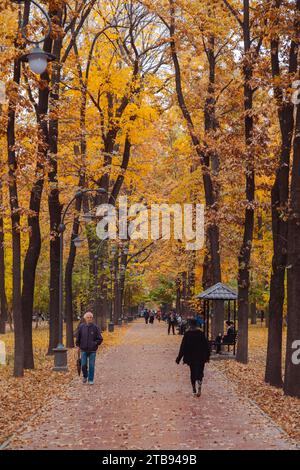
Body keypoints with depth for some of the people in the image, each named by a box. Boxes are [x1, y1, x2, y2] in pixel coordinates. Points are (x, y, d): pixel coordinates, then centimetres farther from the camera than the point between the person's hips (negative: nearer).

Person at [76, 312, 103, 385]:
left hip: (92, 350, -1)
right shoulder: (81, 327, -1)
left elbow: (100, 339, 0)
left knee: (91, 366, 2)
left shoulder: (95, 327, -5)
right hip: (84, 350, 1)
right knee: (83, 365, 3)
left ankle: (91, 380, 12)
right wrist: (78, 345, 8)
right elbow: (78, 337, 10)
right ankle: (85, 376, 28)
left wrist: (95, 343, -9)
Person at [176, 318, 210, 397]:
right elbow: (206, 345, 0)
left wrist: (179, 358, -1)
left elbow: (183, 347, -7)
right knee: (199, 373, 3)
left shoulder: (187, 334, -8)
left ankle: (194, 389, 19)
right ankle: (199, 387, -18)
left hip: (190, 357, 0)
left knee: (193, 373, 15)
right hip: (200, 357, 0)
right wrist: (207, 356, 10)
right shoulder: (201, 333, -5)